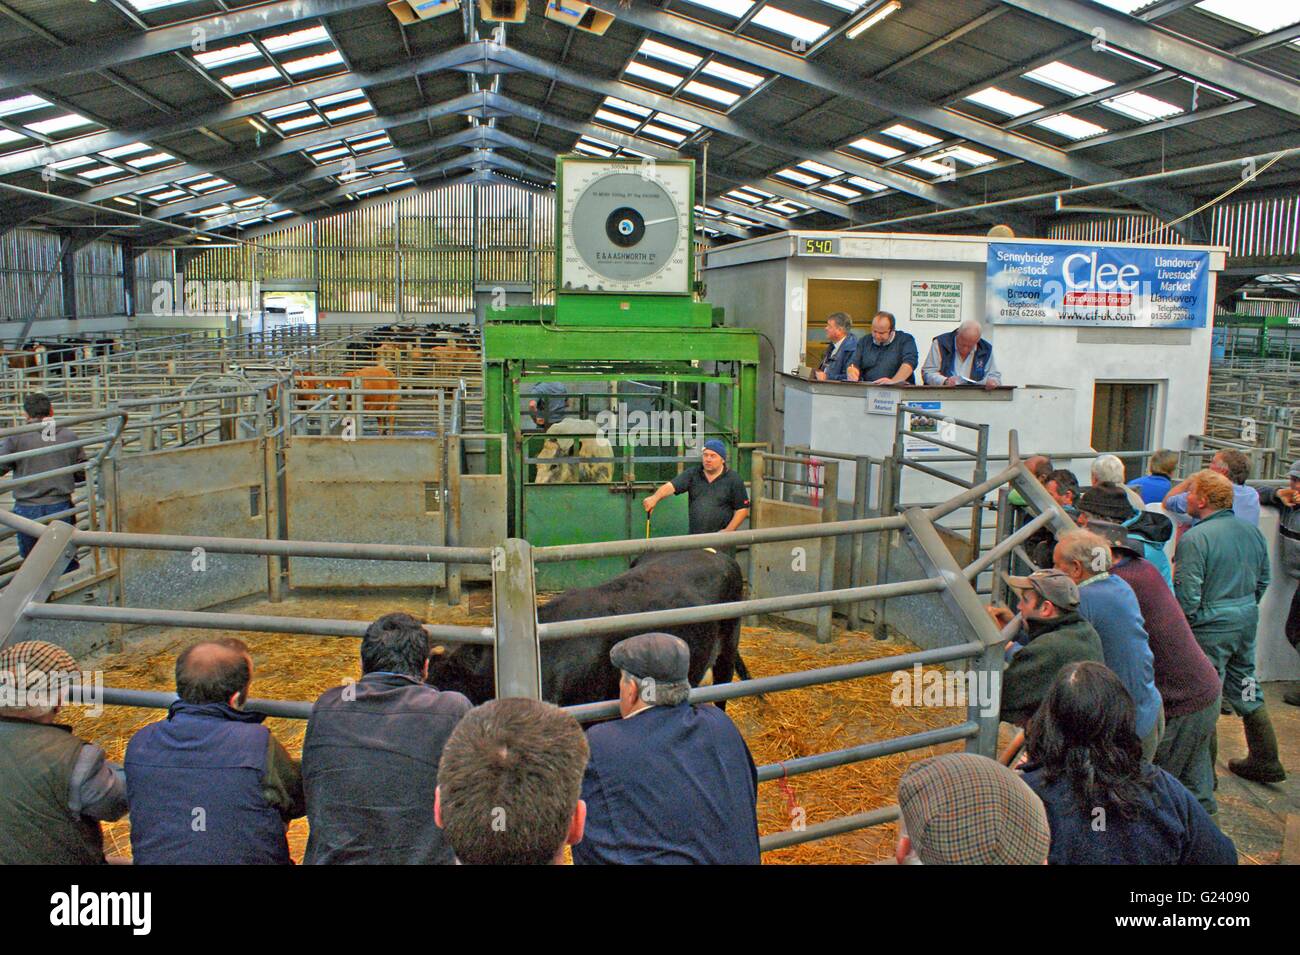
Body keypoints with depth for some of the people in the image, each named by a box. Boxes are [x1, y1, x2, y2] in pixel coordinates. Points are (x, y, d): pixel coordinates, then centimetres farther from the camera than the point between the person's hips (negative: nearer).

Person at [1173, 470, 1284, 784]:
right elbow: (1263, 581, 14)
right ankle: (1265, 761, 31)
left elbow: (1187, 596, -21)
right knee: (1246, 691, 20)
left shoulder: (1194, 538, -19)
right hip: (1248, 621, 8)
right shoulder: (1252, 531, 5)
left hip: (1210, 628, -8)